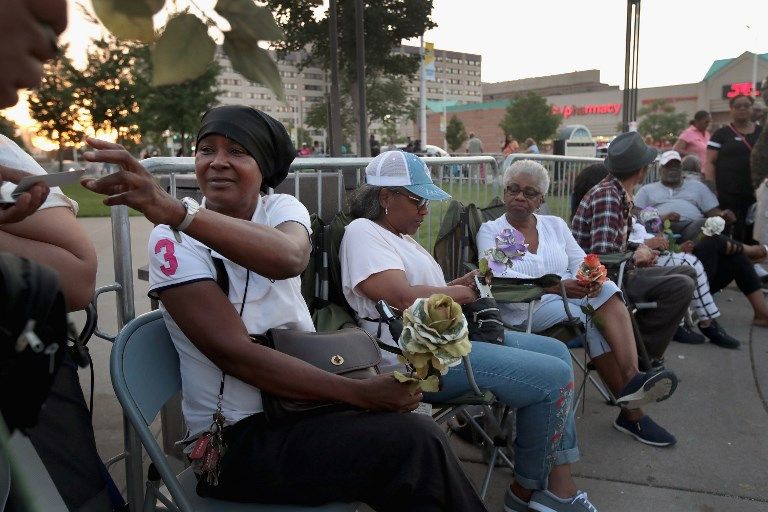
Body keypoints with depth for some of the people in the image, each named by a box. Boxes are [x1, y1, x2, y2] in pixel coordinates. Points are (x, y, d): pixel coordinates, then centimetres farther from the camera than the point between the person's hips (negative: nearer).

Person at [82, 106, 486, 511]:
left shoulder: (281, 208, 0)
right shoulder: (172, 238, -10)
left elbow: (289, 258, -26)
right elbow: (234, 352, -20)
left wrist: (176, 211, -39)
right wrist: (361, 393, -24)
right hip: (235, 438, -4)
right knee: (414, 442, -21)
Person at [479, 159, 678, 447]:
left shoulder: (555, 225, 19)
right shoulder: (490, 231, 4)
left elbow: (580, 262, 10)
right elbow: (501, 278, -13)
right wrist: (556, 286, -26)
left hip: (569, 296, 5)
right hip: (525, 310, -4)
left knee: (607, 291, -27)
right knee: (591, 317, -28)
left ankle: (631, 378, -37)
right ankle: (631, 409, -22)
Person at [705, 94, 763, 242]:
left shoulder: (762, 132, 14)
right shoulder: (721, 134, 4)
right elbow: (710, 162, -1)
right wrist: (712, 190, -11)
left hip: (758, 194, 3)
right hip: (729, 196, -3)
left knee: (754, 235, 6)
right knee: (733, 236, -3)